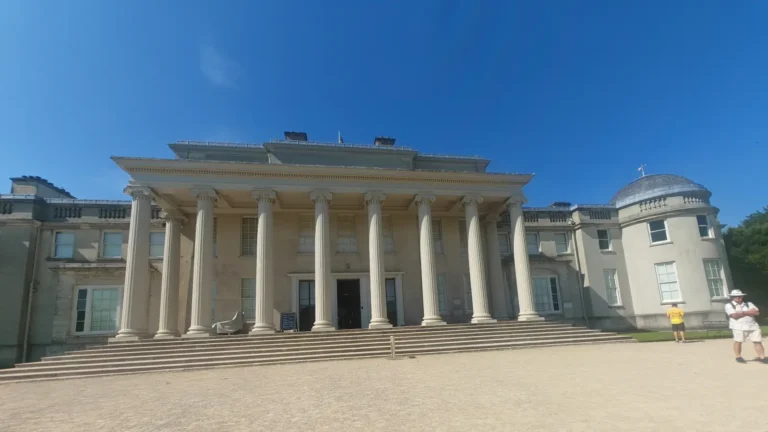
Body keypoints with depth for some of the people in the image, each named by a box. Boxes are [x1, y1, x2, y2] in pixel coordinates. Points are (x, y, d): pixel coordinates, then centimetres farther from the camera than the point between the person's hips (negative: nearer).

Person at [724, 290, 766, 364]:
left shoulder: (748, 304, 15)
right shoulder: (729, 305, -1)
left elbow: (757, 312, 1)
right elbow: (735, 316, -15)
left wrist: (744, 312, -9)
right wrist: (750, 312, -3)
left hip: (753, 326, 4)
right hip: (738, 327, -4)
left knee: (758, 341, 1)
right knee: (738, 341, -1)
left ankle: (762, 357, 7)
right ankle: (738, 357, 11)